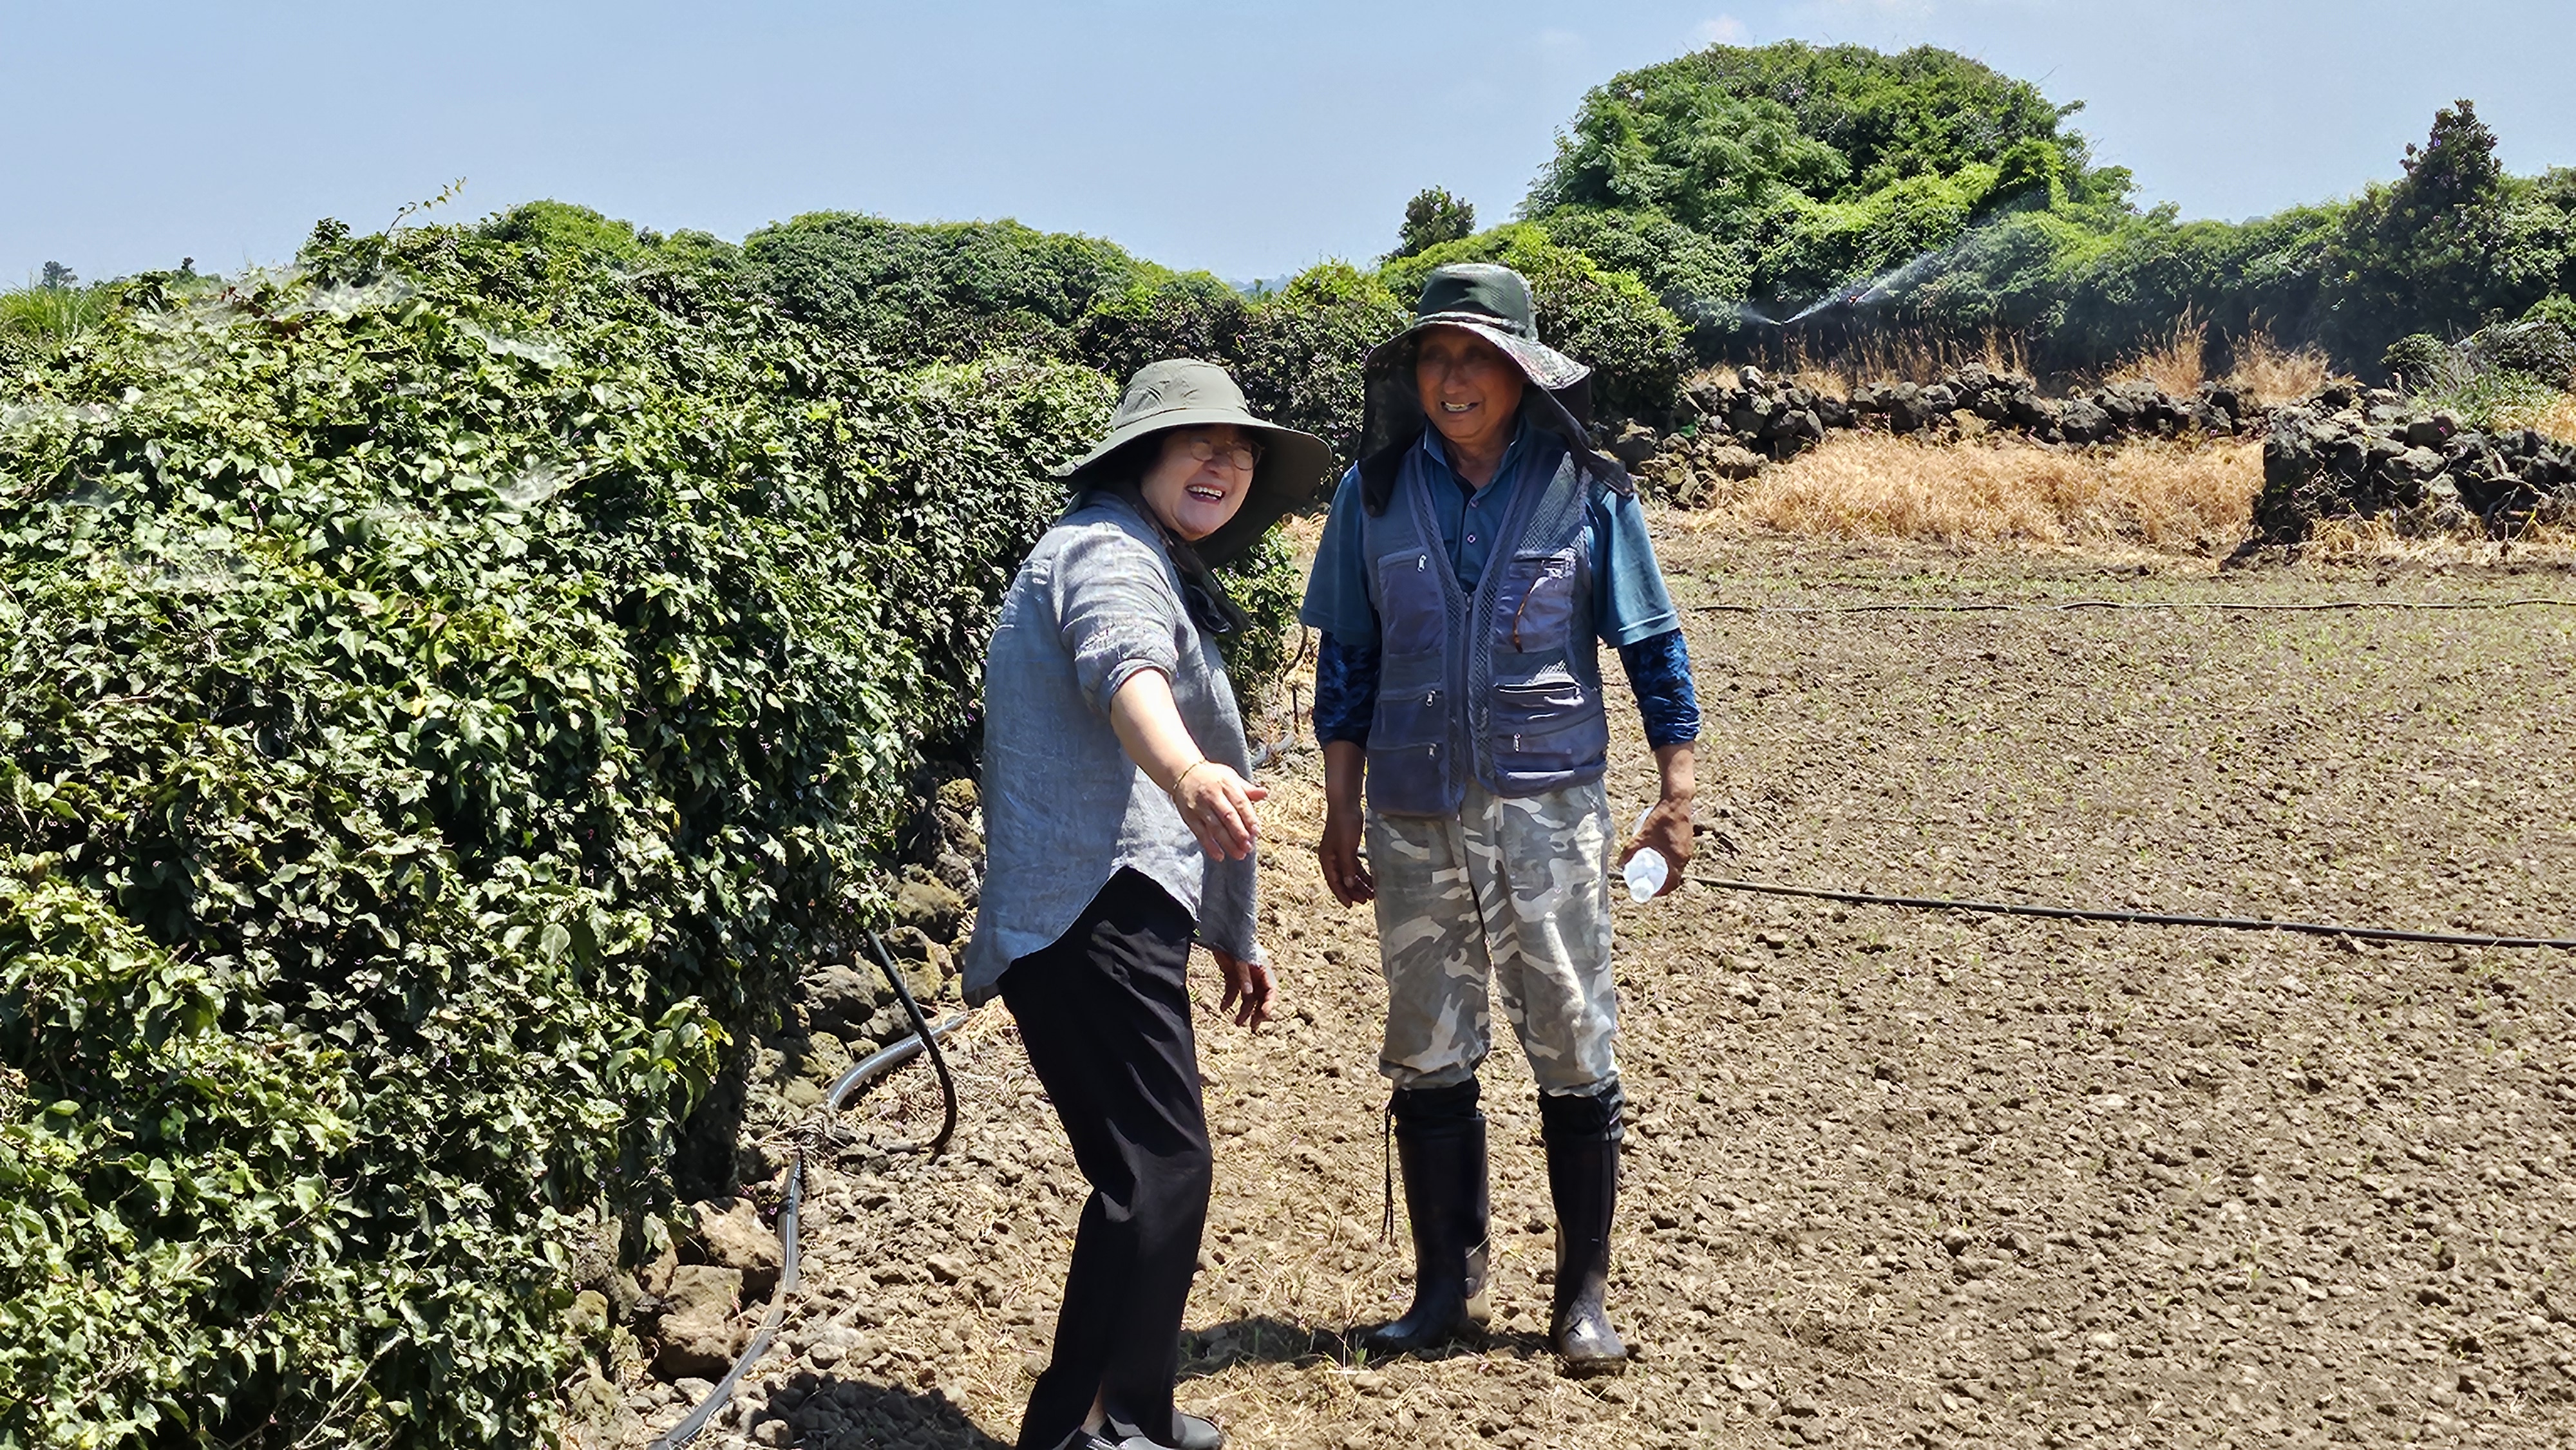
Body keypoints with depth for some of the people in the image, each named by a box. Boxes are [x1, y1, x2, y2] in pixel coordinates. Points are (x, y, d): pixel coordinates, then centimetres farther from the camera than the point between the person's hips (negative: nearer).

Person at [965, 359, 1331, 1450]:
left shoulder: (1165, 571, 26)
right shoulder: (1109, 552, -7)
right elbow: (1126, 672, -33)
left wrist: (1225, 932, 37)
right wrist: (1187, 774, -54)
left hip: (1120, 913, 11)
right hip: (1092, 909, -11)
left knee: (1152, 1167, 15)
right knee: (1161, 1166, -13)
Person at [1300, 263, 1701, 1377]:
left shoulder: (1586, 492, -1)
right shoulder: (1376, 492, 4)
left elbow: (1652, 649, 4)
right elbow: (1347, 660, 9)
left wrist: (1676, 797, 0)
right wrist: (1340, 814, 7)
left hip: (1548, 804, -2)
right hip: (1414, 813, 2)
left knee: (1574, 1052, 2)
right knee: (1427, 1054, 9)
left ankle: (1583, 1295, 15)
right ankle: (1447, 1284, 22)